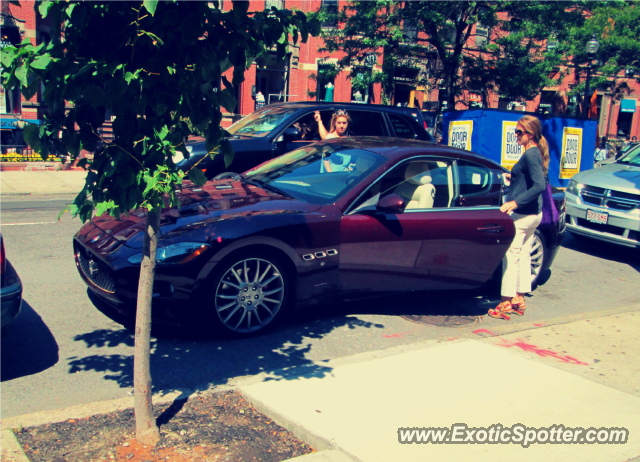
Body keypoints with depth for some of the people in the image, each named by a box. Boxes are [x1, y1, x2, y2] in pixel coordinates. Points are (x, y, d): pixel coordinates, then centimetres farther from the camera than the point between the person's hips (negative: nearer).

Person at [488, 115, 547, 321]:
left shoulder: (530, 155, -17)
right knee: (523, 255, 15)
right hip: (533, 213, 10)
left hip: (522, 214, -10)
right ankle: (519, 299, 23)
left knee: (510, 256, -5)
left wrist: (515, 202, -31)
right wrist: (512, 177, 24)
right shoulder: (536, 153, 12)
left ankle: (506, 303, -2)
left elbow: (540, 185, -26)